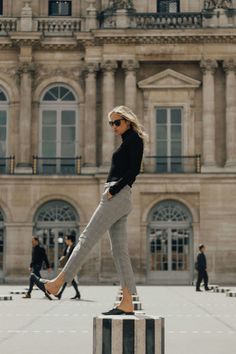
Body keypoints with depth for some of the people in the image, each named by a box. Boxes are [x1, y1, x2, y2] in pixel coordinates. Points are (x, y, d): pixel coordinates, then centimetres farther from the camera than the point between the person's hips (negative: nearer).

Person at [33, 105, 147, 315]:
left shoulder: (134, 139, -3)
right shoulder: (128, 142, 24)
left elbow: (134, 171, -14)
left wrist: (113, 190, -16)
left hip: (118, 196, -10)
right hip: (119, 198, 10)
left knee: (87, 239, -10)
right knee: (119, 251, 3)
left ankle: (57, 284, -9)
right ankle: (127, 303, 0)